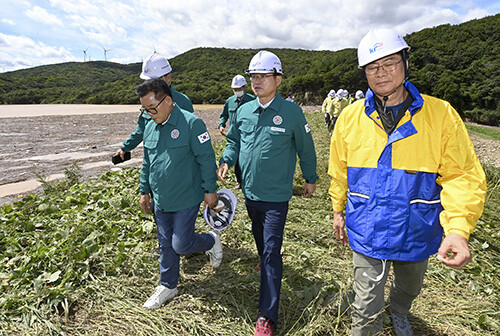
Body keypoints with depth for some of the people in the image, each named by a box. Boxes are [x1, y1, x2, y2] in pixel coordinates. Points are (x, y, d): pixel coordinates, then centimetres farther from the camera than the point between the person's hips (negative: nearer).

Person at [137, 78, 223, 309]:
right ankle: (168, 286, 35)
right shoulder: (150, 127, 6)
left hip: (186, 199, -6)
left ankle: (211, 241, 26)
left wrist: (210, 190, -12)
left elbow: (206, 158, -13)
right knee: (166, 245, 16)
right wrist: (145, 191, 19)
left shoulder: (191, 123, -16)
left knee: (180, 245, -3)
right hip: (161, 201, 7)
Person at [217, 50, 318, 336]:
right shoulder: (244, 111, 3)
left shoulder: (291, 111, -9)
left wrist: (311, 179, 9)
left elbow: (305, 148, 1)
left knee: (271, 251, -2)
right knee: (261, 242, 24)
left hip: (276, 196, -5)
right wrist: (226, 161, -5)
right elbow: (234, 141, 15)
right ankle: (268, 268, 53)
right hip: (250, 192, 5)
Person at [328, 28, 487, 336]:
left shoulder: (441, 114, -12)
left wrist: (458, 229, -23)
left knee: (409, 288, 29)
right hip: (368, 232, -1)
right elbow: (339, 171, 3)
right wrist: (338, 209, 9)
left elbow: (463, 175, -11)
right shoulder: (350, 117, -7)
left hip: (418, 233, 2)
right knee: (368, 303, 7)